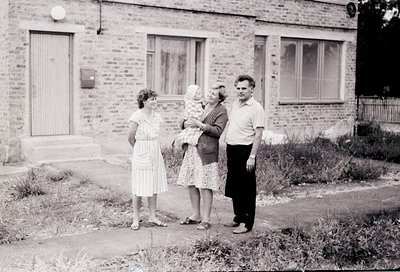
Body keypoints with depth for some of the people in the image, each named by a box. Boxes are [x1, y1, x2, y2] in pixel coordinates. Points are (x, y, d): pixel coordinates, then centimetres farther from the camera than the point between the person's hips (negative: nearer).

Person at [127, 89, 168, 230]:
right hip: (141, 155, -6)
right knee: (139, 188, 0)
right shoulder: (137, 116, -14)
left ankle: (152, 216, 20)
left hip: (155, 153, 6)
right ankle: (135, 219, 10)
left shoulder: (157, 117, 6)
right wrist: (139, 149, 7)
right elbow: (130, 137, -8)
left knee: (154, 186, 10)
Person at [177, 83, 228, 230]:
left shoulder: (221, 111, -1)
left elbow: (217, 131, -12)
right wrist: (186, 123, -5)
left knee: (205, 185, -6)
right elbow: (184, 123, 19)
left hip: (206, 151, -6)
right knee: (191, 183, 10)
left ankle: (206, 219, 3)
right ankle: (196, 215, 23)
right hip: (192, 148, 6)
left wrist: (199, 124, -17)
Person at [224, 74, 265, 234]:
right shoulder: (235, 105, 12)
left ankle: (246, 223, 8)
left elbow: (258, 135, -15)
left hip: (245, 150, -8)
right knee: (234, 187, 15)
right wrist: (227, 144, 13)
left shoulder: (256, 108, -11)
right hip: (231, 149, 8)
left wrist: (252, 156, -20)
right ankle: (238, 218, 29)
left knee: (246, 189, 0)